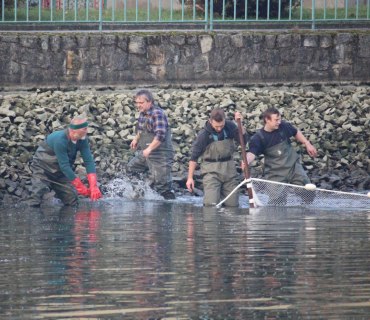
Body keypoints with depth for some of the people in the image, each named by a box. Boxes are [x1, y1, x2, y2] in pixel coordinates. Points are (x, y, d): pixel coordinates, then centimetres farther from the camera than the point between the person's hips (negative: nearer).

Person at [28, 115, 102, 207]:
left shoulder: (82, 140, -14)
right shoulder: (60, 140, -34)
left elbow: (89, 161, -13)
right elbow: (64, 165, -33)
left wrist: (93, 186, -24)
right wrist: (81, 187, -30)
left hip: (59, 171, 7)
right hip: (42, 168, -7)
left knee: (72, 201, -2)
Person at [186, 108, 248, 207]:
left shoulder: (230, 126, -3)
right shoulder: (204, 134, -12)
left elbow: (243, 140, -2)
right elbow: (194, 156, -6)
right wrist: (190, 178, -8)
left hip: (229, 168, 4)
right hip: (211, 170, -4)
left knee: (232, 204, 2)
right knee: (211, 204, -19)